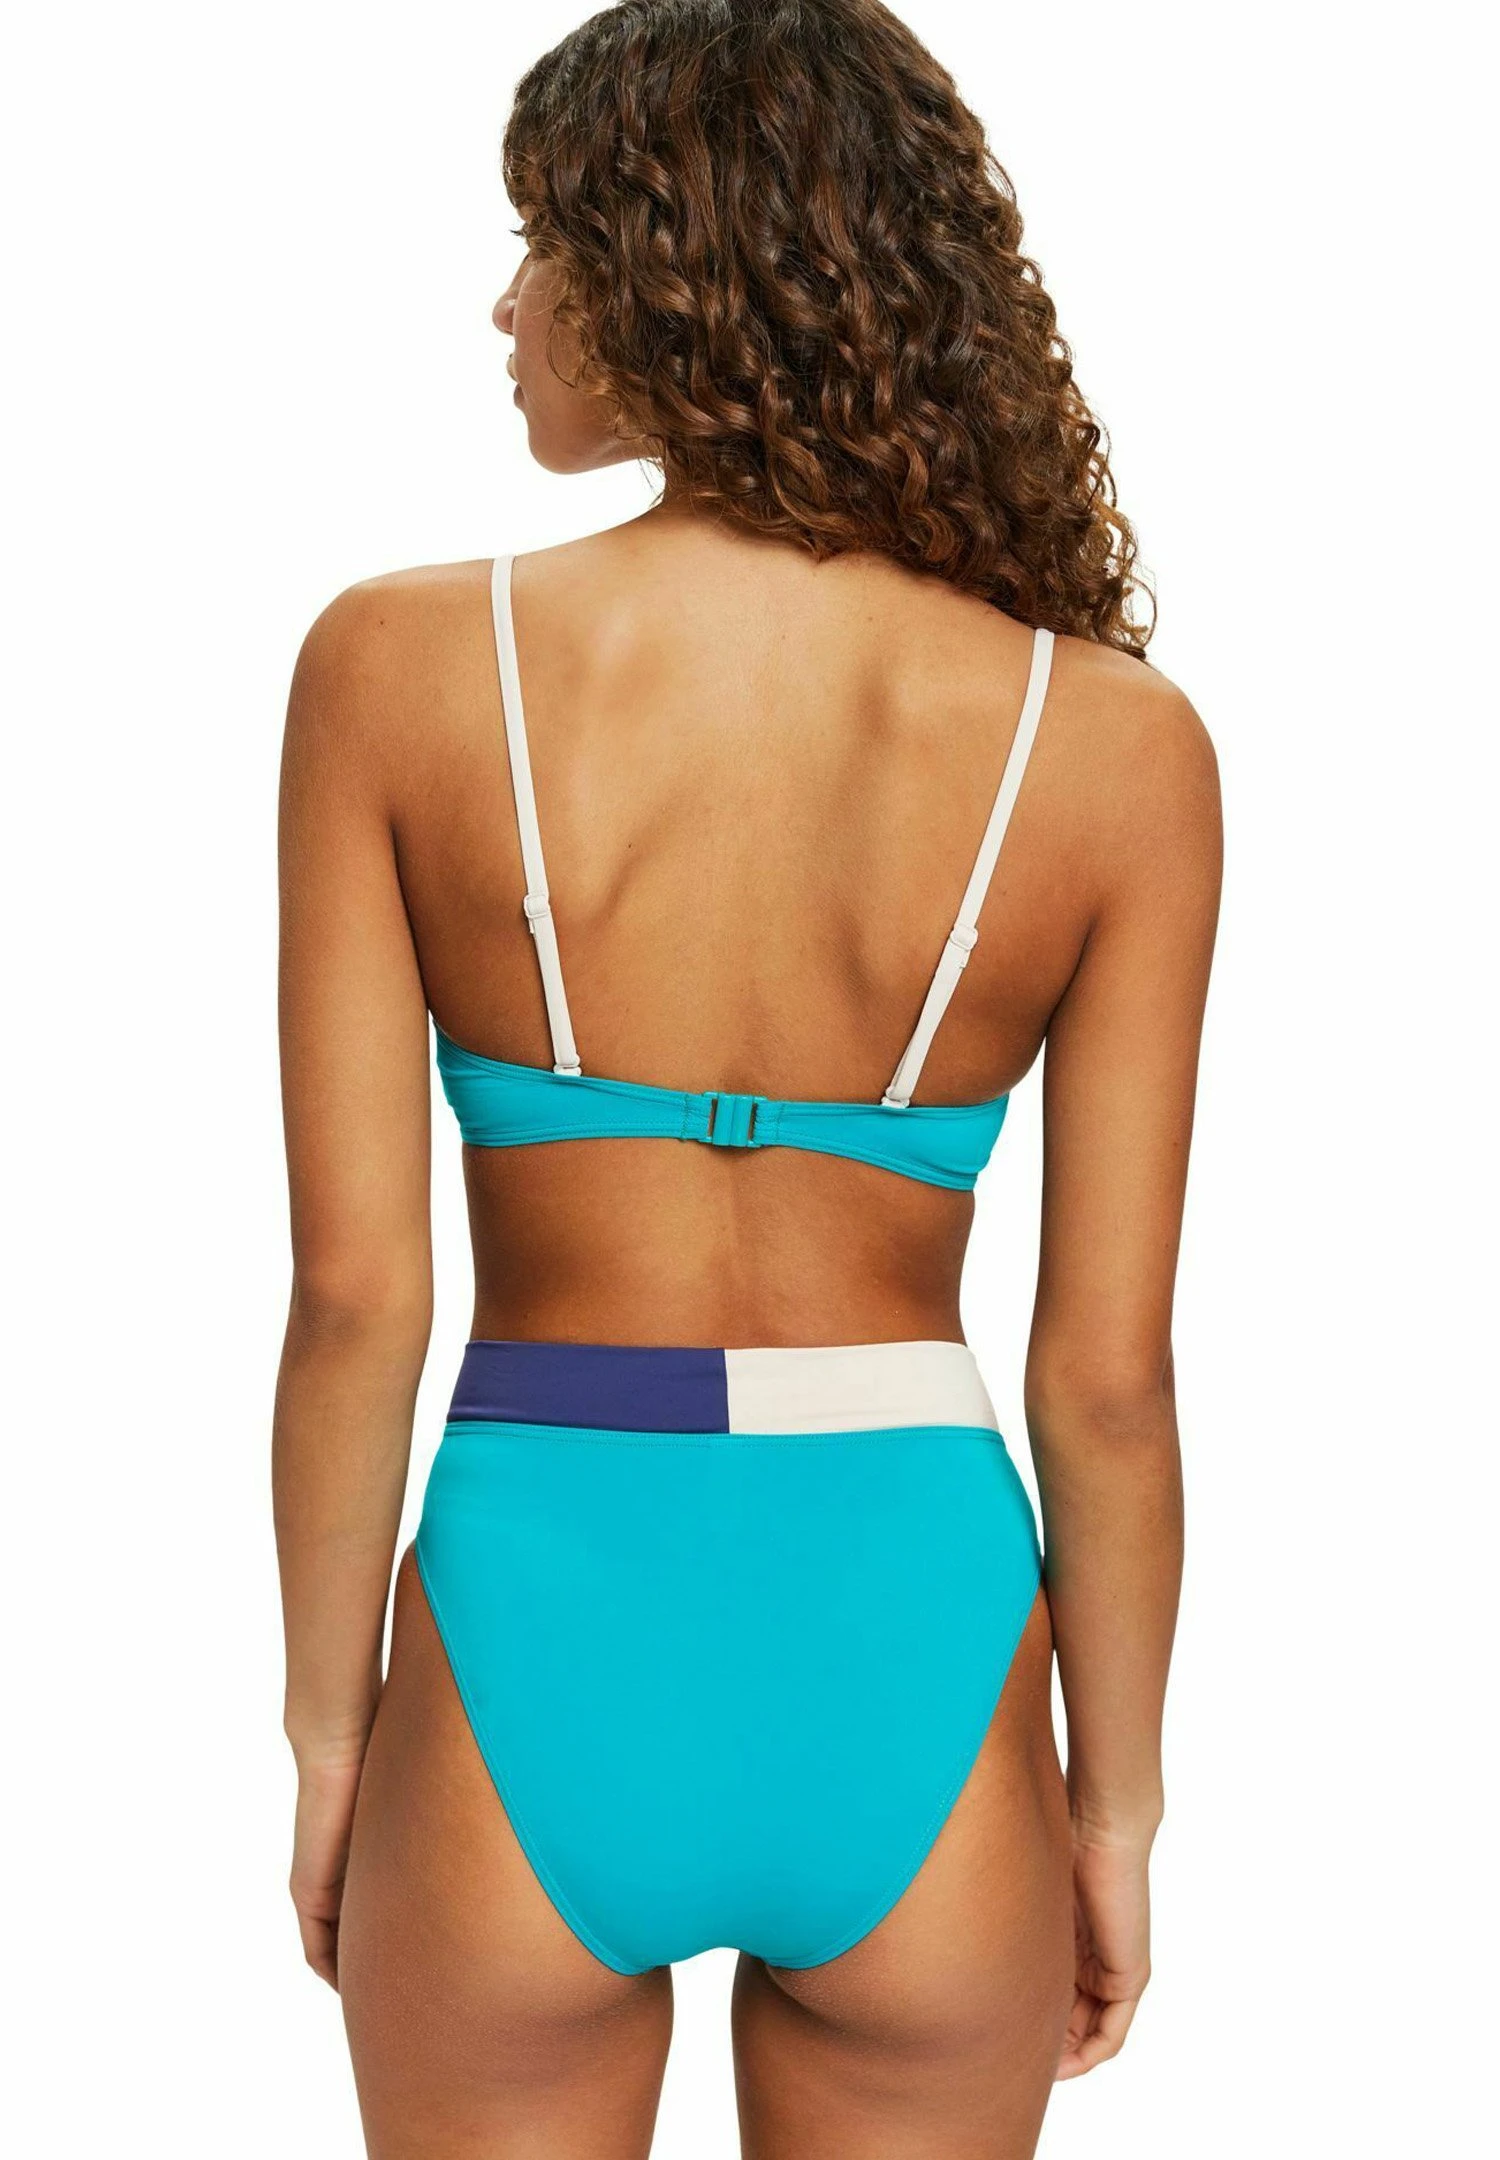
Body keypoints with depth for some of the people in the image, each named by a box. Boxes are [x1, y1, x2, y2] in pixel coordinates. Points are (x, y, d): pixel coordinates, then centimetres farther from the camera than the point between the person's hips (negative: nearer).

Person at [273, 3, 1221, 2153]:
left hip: (539, 1632, -1)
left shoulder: (401, 666, -9)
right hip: (913, 1649, 1)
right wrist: (1114, 1804, 8)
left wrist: (331, 1726, 5)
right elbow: (1107, 1373, -5)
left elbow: (356, 1290, -8)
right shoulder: (1115, 744, -8)